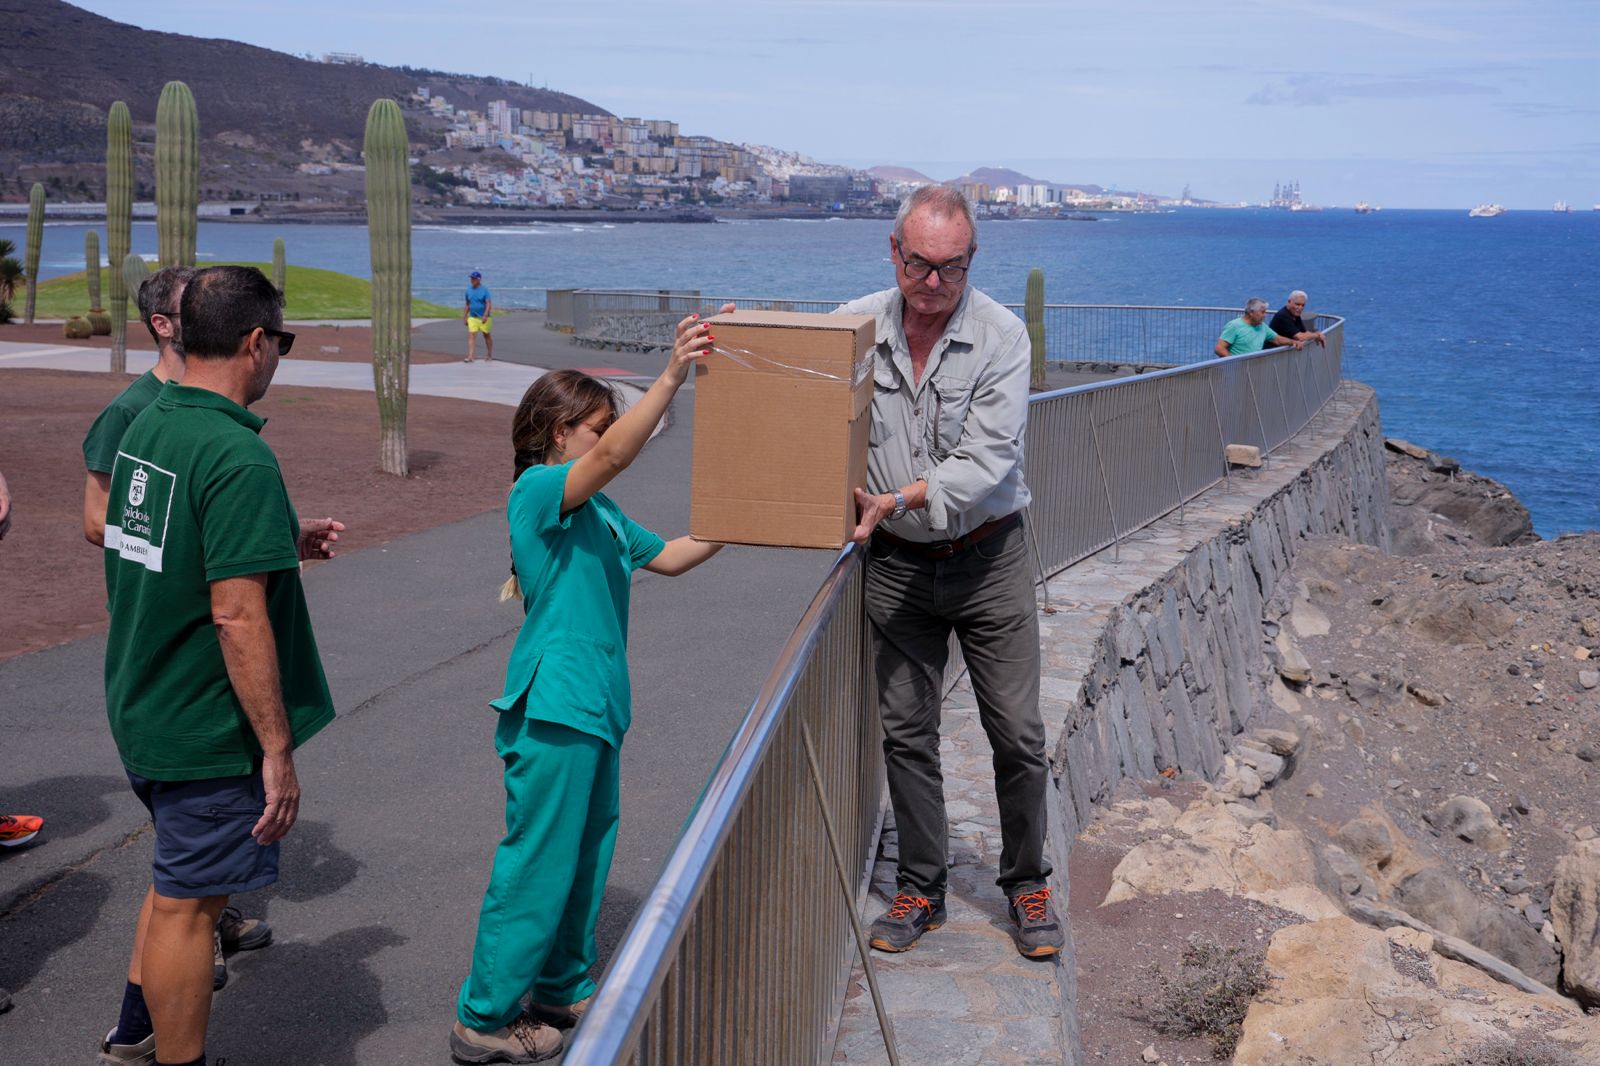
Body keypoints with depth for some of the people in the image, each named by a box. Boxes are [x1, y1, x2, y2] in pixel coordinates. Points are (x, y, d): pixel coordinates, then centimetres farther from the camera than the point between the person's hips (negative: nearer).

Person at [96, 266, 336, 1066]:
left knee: (181, 876, 26)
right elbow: (238, 616, -26)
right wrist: (278, 747, -20)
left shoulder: (146, 427, 5)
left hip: (140, 709, 10)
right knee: (189, 902, 5)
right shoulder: (238, 456, -24)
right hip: (207, 730, -9)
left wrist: (278, 547, 19)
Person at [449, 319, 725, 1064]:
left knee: (586, 851, 18)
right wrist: (673, 376, -37)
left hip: (594, 701, 10)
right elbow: (612, 454, -30)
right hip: (555, 702, -10)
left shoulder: (600, 513, 17)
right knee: (538, 861, -4)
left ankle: (561, 989, 32)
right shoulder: (537, 490, -12)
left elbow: (669, 556, 27)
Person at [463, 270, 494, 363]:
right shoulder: (469, 290, 7)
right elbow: (467, 304, 16)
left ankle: (489, 355, 24)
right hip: (472, 317, 4)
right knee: (471, 335, -9)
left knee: (487, 336, 10)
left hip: (484, 318, -4)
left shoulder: (484, 289, -10)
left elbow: (489, 303, -18)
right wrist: (465, 316, 14)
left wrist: (485, 315, -30)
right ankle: (470, 356, -15)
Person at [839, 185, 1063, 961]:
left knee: (1018, 733, 2)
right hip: (896, 564, 2)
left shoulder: (1002, 335, -11)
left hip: (987, 556, -2)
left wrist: (899, 500, -28)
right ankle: (920, 888, 22)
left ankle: (1027, 884, 21)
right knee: (905, 730, 7)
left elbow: (986, 461, -18)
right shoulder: (855, 325, -4)